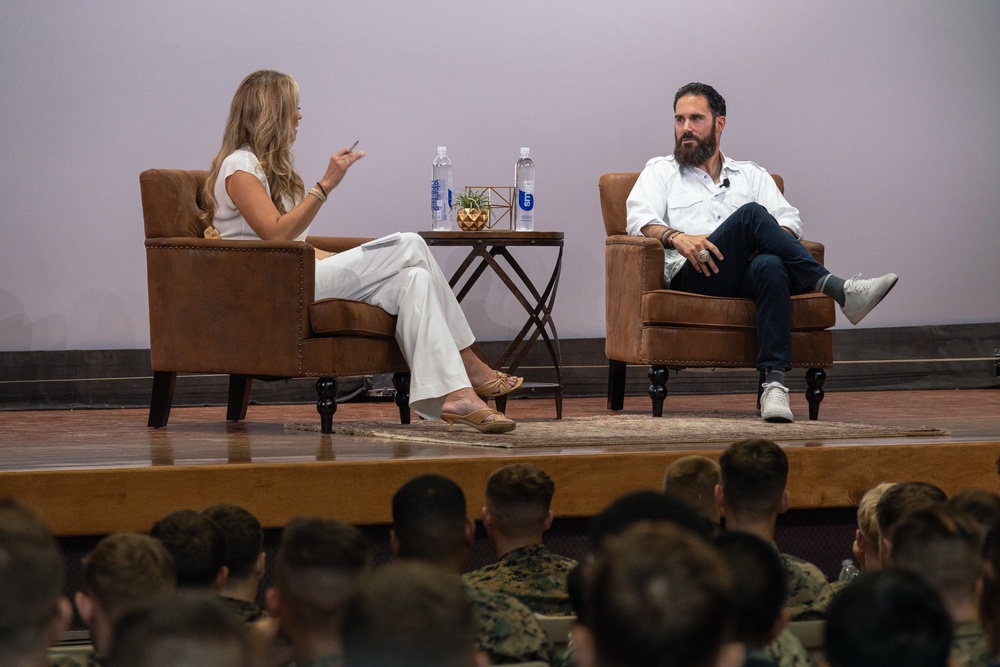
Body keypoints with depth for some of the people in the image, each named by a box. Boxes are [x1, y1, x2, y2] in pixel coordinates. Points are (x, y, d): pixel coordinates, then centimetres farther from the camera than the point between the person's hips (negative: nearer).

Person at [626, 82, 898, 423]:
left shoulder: (751, 175, 30)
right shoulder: (660, 171, 25)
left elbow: (789, 220, 15)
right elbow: (640, 221, 6)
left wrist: (769, 241, -9)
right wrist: (676, 237, -16)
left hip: (746, 278, 2)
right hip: (693, 277, -2)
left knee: (770, 266, -38)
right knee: (751, 214, -29)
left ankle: (774, 382, -49)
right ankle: (837, 289, -37)